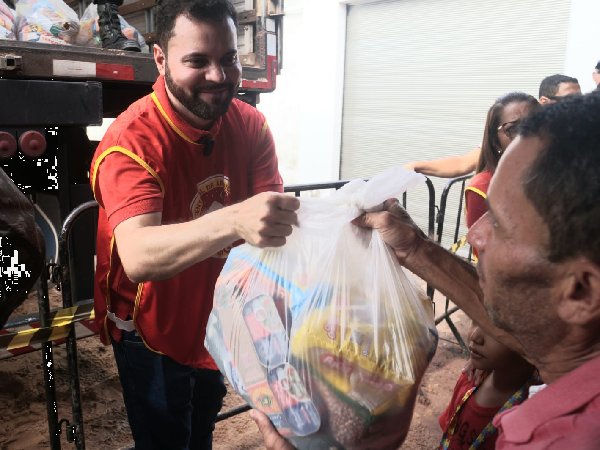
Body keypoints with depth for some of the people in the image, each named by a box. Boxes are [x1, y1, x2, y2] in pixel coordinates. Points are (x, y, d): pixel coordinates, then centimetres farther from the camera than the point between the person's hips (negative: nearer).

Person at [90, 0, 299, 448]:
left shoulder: (251, 125, -12)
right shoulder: (130, 142, -29)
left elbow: (276, 216, -21)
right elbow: (138, 256, -44)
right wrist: (232, 221, -60)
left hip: (220, 317, 5)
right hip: (152, 330, -5)